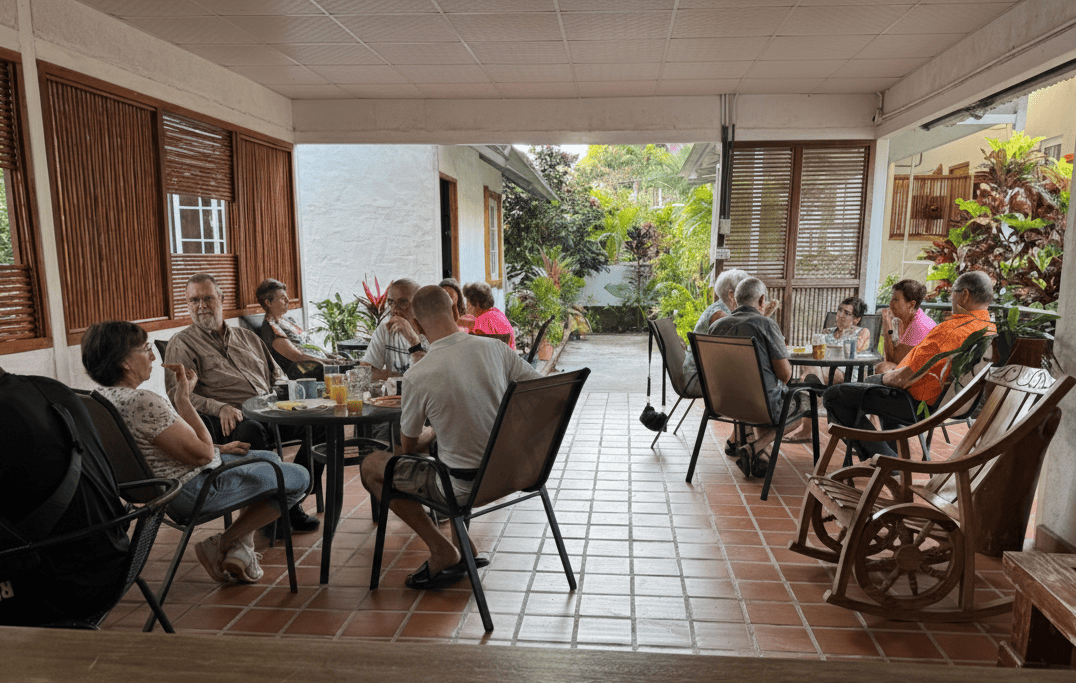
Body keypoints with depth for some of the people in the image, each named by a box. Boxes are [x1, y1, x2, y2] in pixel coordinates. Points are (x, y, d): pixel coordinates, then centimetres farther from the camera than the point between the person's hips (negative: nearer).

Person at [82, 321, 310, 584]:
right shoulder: (143, 402, -29)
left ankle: (241, 548, 18)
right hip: (192, 492, -11)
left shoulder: (105, 397, 5)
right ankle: (222, 544, 7)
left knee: (270, 459, 26)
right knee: (299, 478, -1)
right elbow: (201, 454, -24)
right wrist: (183, 399, -18)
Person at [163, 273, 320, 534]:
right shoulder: (181, 344, 12)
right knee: (251, 430, -40)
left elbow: (276, 374, 31)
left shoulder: (248, 337, 28)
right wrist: (220, 408, -19)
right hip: (230, 422, -5)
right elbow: (178, 393, -2)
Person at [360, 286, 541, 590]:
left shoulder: (416, 376, -18)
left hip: (465, 488, -5)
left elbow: (409, 446, -3)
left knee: (372, 465, 11)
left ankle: (443, 552, 10)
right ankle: (463, 546, 30)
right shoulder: (495, 348, -9)